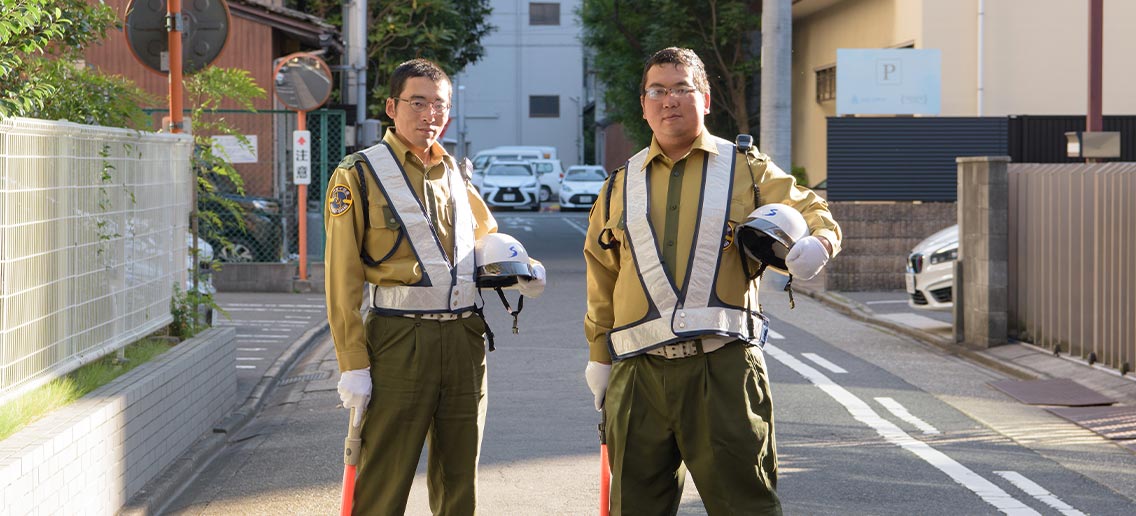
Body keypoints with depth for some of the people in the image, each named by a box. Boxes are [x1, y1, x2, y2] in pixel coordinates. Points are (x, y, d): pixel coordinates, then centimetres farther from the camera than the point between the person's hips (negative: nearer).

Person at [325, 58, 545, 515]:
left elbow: (486, 235, 32)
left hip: (464, 339, 6)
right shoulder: (359, 176, -3)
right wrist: (353, 365, -13)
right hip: (398, 340, -5)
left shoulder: (455, 174, 15)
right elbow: (343, 278, -7)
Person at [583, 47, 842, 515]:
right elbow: (602, 281, 22)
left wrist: (816, 242, -19)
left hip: (723, 368, -3)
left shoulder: (746, 169, 8)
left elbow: (810, 210, 5)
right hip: (640, 372, 3)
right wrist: (599, 359, 20)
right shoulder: (621, 186, 17)